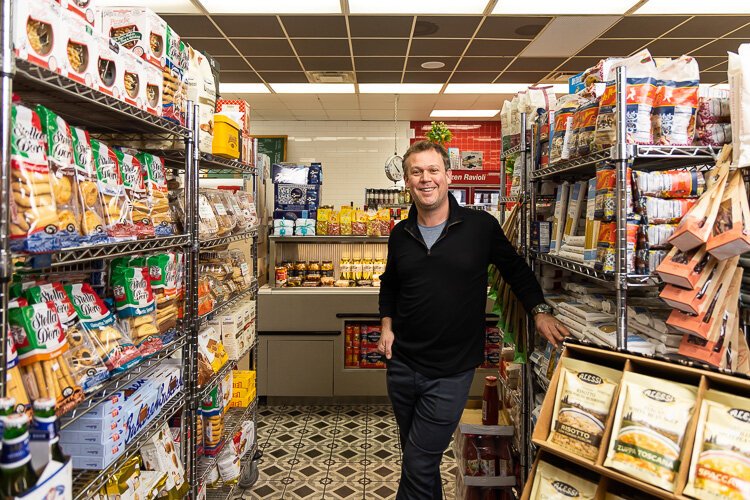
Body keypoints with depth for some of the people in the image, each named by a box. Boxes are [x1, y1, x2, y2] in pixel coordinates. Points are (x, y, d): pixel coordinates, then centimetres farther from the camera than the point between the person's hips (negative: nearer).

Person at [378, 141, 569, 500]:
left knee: (418, 466, 0)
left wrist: (539, 310, -5)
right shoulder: (400, 234, 3)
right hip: (401, 363, 5)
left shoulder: (481, 226, -9)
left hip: (450, 372, -4)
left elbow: (515, 269, 5)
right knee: (413, 454, 21)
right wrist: (386, 325, 5)